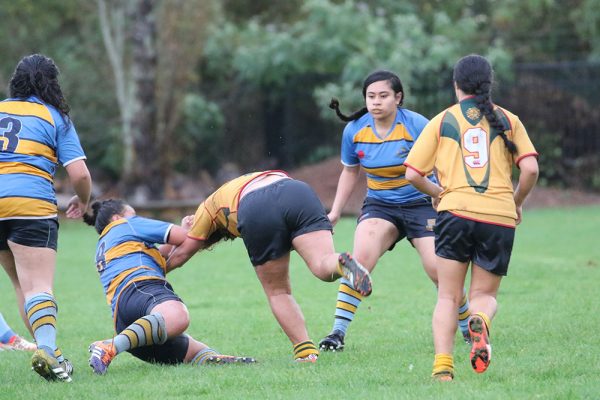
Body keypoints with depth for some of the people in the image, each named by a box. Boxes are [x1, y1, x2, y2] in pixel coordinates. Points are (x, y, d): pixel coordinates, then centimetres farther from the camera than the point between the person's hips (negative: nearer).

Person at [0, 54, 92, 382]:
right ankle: (47, 348, -33)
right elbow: (79, 174, 2)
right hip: (31, 204, -4)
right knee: (38, 286, -11)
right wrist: (82, 201, 22)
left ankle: (46, 350, 8)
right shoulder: (56, 118, 9)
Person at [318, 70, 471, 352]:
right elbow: (349, 172, 13)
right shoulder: (354, 130, -4)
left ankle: (469, 328, 10)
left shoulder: (417, 125, -15)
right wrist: (335, 212, 10)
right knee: (361, 257, -22)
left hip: (421, 203, -2)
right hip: (379, 205, 2)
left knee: (437, 269, -13)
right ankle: (338, 332, -18)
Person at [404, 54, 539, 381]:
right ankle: (480, 321, -24)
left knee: (448, 296, 8)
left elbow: (412, 174, 5)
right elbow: (530, 169, 0)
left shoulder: (441, 121, 9)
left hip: (456, 211, -1)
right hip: (500, 218, 1)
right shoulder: (508, 120, 10)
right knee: (484, 294, 13)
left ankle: (443, 365, -10)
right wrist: (516, 202, 17)